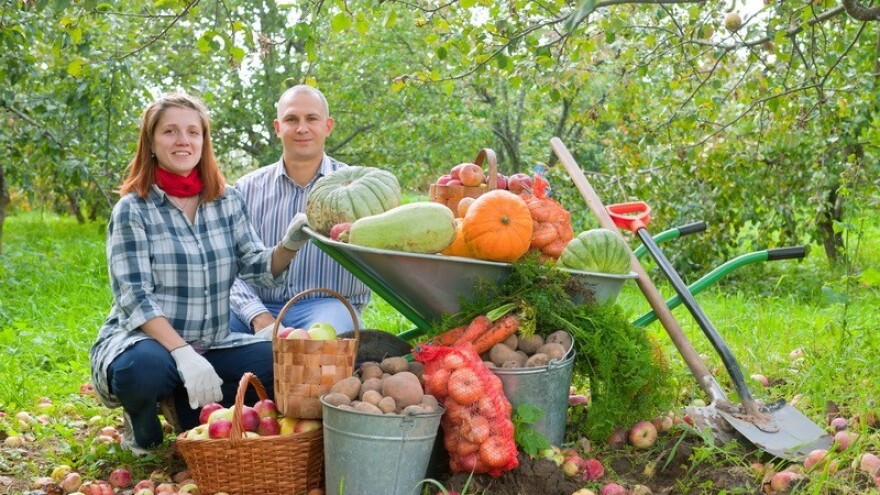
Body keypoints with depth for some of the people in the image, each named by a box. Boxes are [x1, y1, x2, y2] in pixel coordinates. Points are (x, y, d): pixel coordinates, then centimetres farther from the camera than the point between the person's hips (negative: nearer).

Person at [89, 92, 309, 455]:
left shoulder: (226, 200, 5)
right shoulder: (132, 210, -9)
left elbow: (259, 269, 1)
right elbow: (135, 299, -16)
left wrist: (289, 245, -21)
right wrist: (183, 354, -31)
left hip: (212, 346, 5)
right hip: (142, 340, -4)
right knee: (146, 368, -39)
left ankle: (187, 407, 5)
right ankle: (142, 430, -1)